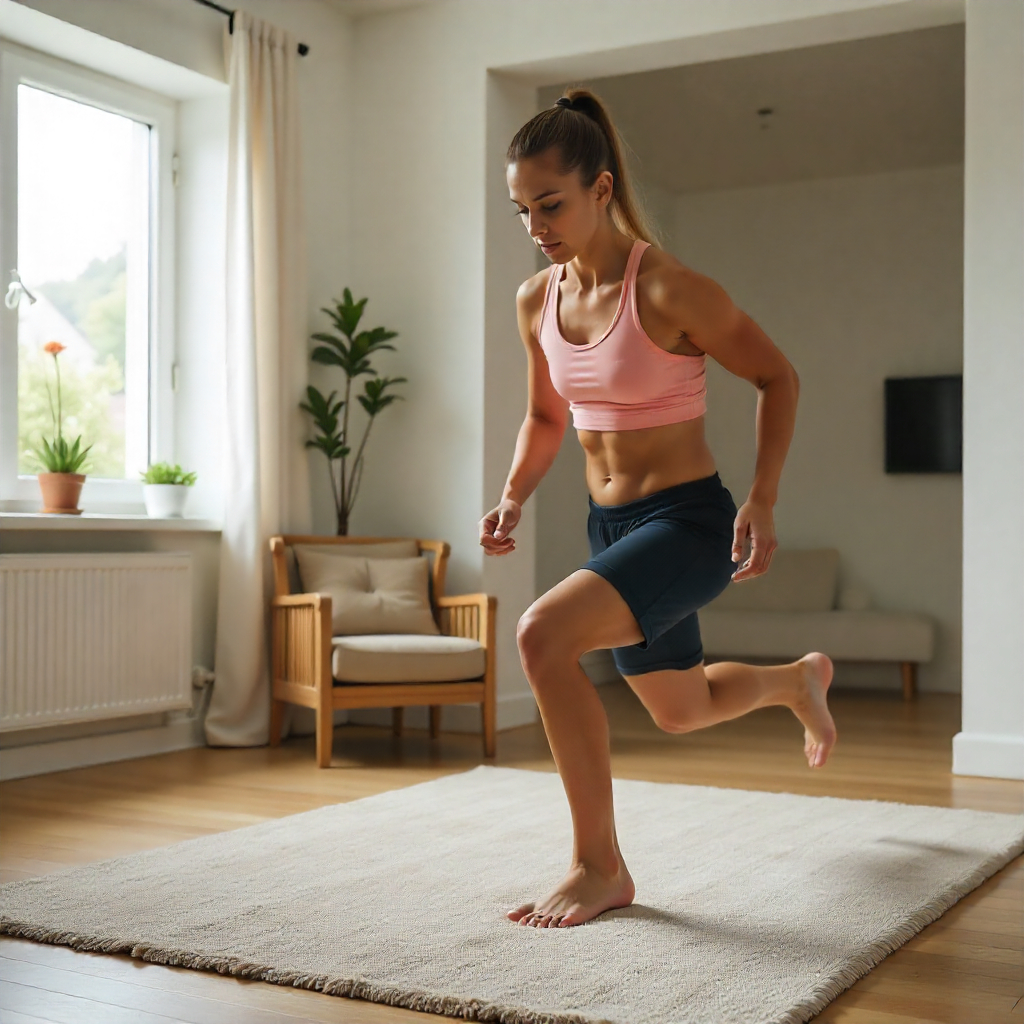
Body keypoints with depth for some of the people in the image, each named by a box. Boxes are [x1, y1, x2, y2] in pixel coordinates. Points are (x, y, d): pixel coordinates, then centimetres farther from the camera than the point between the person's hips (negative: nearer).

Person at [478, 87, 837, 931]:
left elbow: (778, 379, -8)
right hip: (612, 526, 8)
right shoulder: (537, 301, 1)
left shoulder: (669, 290, -19)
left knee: (543, 637, -30)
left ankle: (601, 867, -12)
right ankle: (798, 679, 58)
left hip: (688, 520, -7)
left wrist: (762, 502, -15)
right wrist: (513, 499, -1)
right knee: (681, 709, 24)